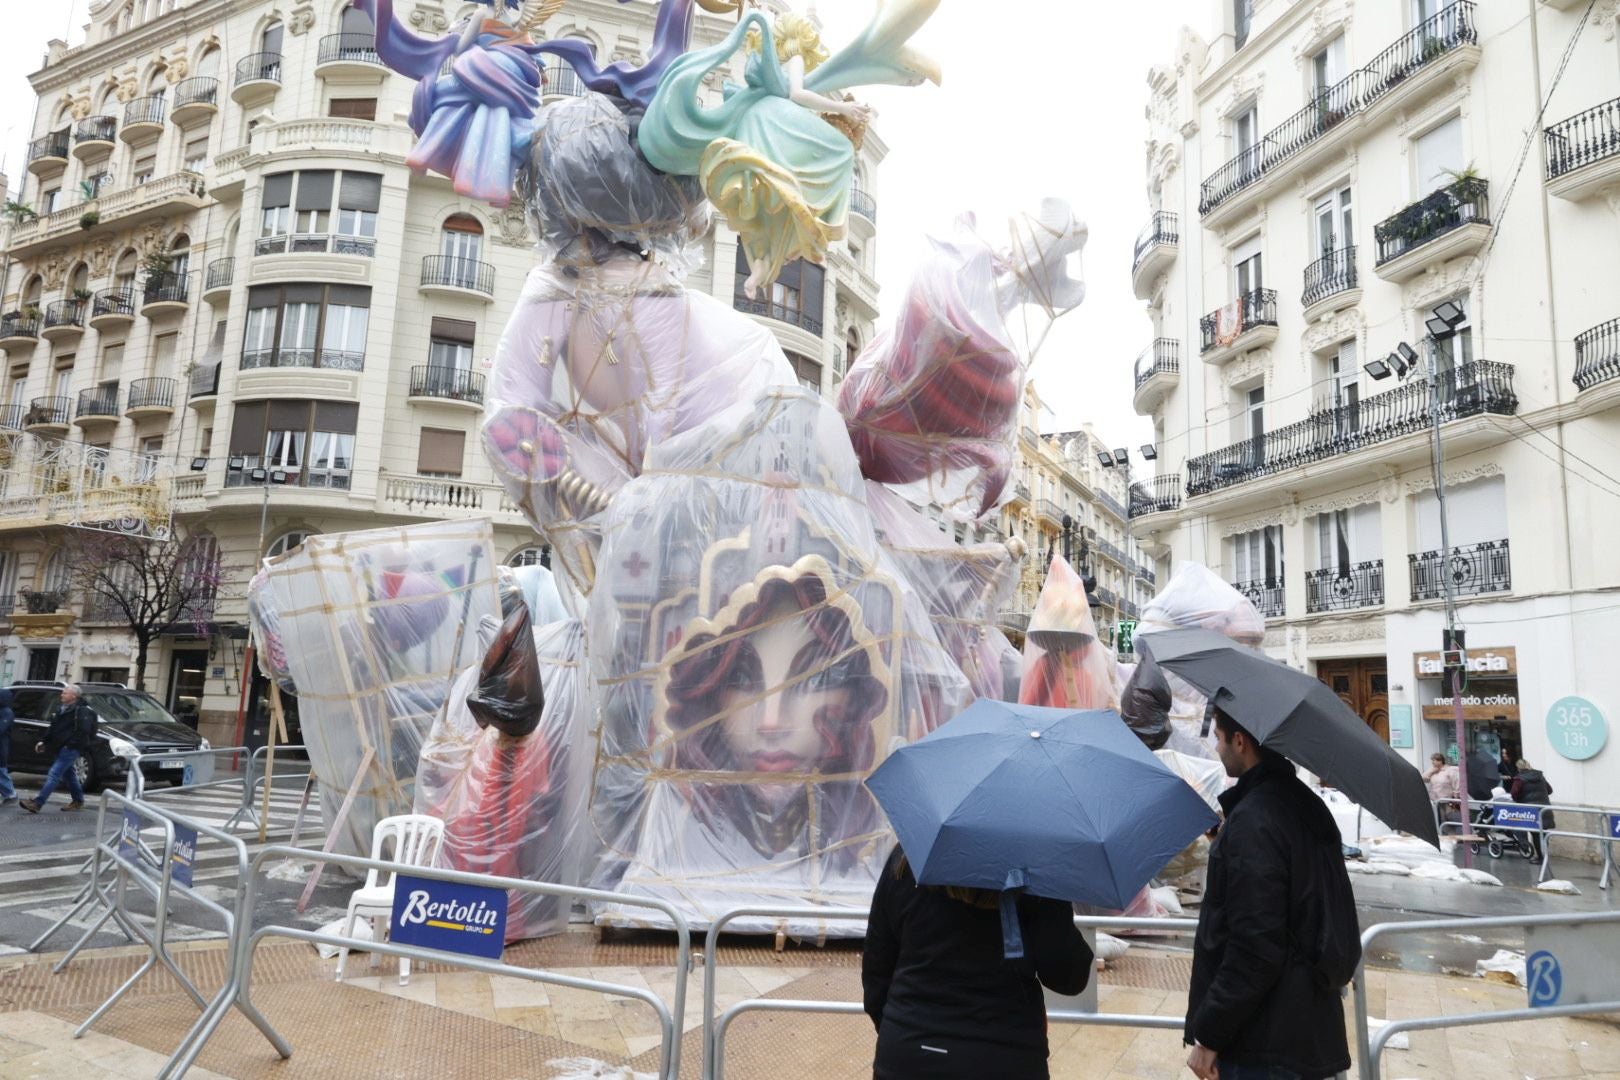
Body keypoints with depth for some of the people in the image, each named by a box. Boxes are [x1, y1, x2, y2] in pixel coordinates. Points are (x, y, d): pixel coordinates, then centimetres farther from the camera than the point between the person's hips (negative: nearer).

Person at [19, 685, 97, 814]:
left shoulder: (82, 711, -14)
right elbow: (54, 729, 22)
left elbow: (84, 731, -22)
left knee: (54, 774, -13)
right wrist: (44, 742, 14)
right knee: (69, 774, 17)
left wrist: (70, 744, -23)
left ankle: (37, 803, -14)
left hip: (71, 749, -10)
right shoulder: (62, 709, 14)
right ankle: (78, 801, 29)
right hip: (61, 748, 10)